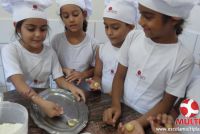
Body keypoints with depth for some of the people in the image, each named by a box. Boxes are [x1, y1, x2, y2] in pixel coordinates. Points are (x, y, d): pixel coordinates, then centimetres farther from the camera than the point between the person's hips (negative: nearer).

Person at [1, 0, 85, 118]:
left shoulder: (50, 52, -1)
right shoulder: (10, 50, -13)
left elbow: (59, 79, -4)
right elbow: (18, 82, -26)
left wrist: (71, 87, -25)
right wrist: (41, 102, -40)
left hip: (46, 99, 3)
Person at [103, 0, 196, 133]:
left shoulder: (183, 59, -17)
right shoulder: (133, 36, -8)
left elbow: (167, 102, -10)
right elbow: (120, 76, -1)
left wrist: (139, 122, -21)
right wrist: (116, 105, -12)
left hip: (148, 119, -1)